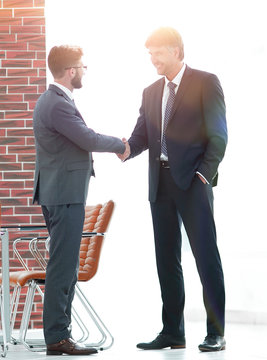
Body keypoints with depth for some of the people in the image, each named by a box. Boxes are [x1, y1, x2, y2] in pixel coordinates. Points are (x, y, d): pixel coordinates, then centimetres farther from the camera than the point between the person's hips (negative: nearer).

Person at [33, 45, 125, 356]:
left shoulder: (51, 100, 16)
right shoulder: (58, 105, -17)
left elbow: (80, 140, 21)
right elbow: (90, 140, -18)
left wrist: (114, 144, 13)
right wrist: (122, 145, -2)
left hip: (59, 193, 11)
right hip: (65, 194, -11)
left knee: (66, 266, 13)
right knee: (62, 266, -8)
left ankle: (59, 334, 16)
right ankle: (57, 338, -6)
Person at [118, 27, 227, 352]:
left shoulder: (205, 83, 0)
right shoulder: (151, 92, 17)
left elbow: (218, 134, -4)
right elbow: (143, 134, 10)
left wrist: (204, 173, -12)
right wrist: (128, 149, -11)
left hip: (192, 182, -6)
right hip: (160, 184, 6)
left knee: (206, 255, -6)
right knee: (166, 259, 8)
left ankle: (216, 333, -1)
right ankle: (172, 332, 14)